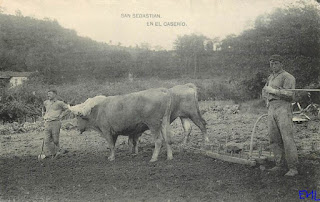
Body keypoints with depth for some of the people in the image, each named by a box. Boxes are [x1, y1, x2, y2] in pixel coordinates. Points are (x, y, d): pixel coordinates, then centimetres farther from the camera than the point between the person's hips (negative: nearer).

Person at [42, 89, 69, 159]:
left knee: (55, 139, 2)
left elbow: (67, 108, 4)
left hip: (55, 123, -4)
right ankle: (48, 154, -1)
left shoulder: (59, 103, -2)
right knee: (47, 140, -3)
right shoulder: (46, 103, 13)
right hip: (47, 123, 4)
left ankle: (57, 152, 19)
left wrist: (61, 115, -2)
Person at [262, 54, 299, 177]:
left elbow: (290, 94, -19)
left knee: (287, 139, -11)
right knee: (274, 139, 7)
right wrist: (269, 98, 12)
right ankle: (279, 165, 15)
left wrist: (273, 91, -15)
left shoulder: (288, 77, -6)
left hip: (283, 108, -8)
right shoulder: (270, 77, 19)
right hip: (271, 110, 8)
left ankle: (293, 168, -7)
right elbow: (264, 92, 33)